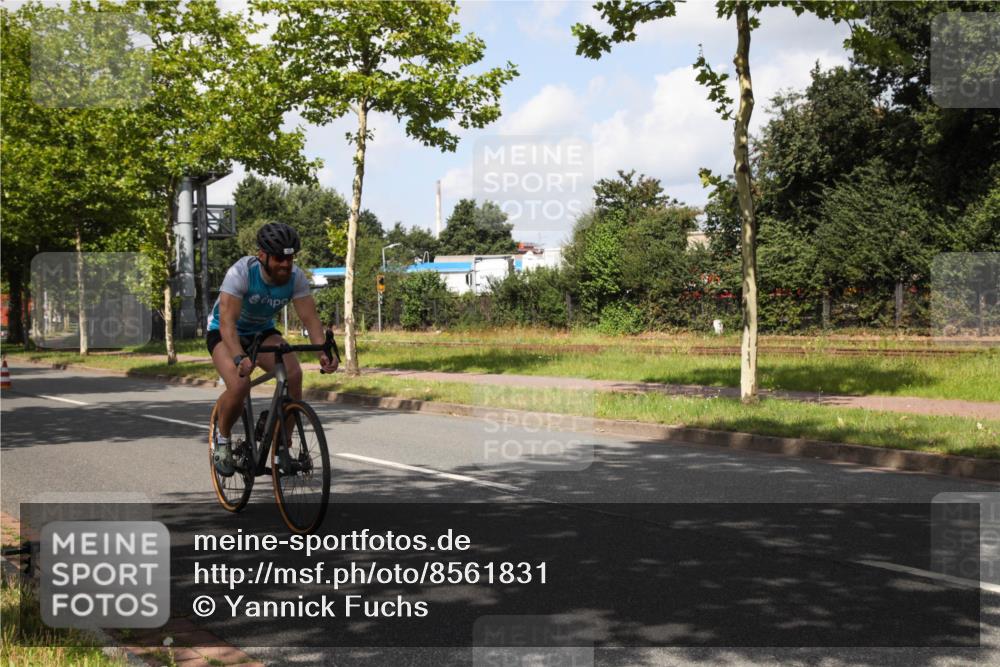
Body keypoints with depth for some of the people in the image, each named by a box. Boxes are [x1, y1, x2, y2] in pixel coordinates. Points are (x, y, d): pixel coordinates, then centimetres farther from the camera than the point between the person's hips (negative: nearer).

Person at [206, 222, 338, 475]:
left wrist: (324, 352, -42)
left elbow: (310, 318, -24)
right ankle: (222, 437, 0)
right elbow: (227, 321, -40)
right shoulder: (240, 272, -32)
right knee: (239, 386, -31)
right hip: (224, 333, -4)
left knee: (294, 374, -25)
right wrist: (240, 358, -55)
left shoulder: (296, 277, -19)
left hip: (262, 331, 4)